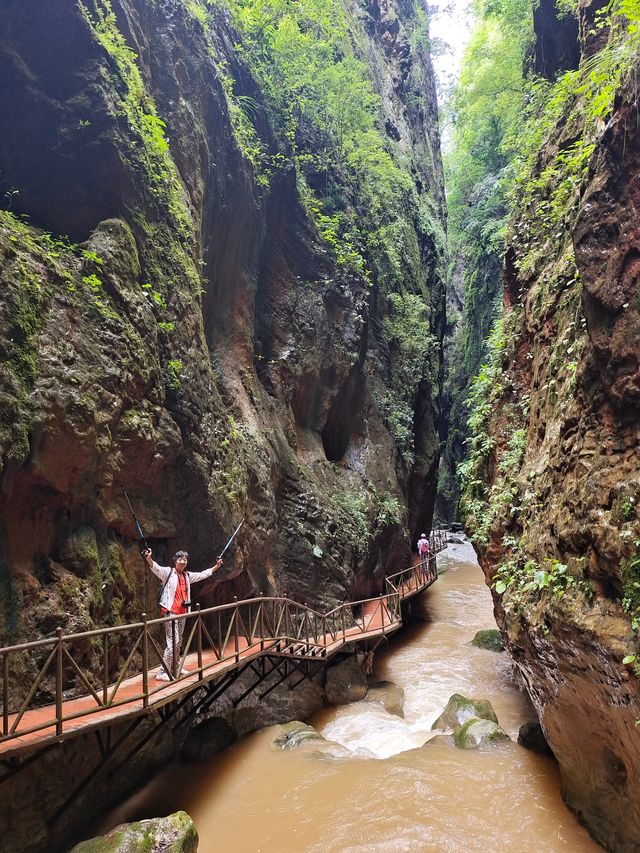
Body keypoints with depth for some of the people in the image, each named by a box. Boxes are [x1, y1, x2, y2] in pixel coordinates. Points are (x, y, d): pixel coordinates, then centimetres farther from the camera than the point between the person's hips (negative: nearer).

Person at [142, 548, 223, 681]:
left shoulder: (187, 575, 12)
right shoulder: (168, 572, -6)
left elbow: (202, 575, 26)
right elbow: (156, 568, -25)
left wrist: (216, 566, 32)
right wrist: (149, 559, -44)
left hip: (182, 612, 7)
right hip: (170, 612, -7)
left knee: (178, 642, 16)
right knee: (173, 642, -13)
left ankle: (175, 667, 32)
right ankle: (162, 672, -7)